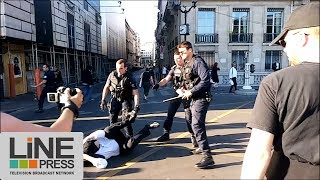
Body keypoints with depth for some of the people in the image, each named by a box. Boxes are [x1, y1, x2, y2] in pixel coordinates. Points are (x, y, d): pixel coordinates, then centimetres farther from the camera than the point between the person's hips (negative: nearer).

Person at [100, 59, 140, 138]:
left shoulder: (129, 77, -18)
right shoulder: (112, 74, -7)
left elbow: (135, 93, -21)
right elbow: (106, 87, 6)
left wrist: (136, 106, -29)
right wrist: (103, 100, 4)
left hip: (125, 100, -4)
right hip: (115, 99, 4)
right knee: (112, 120, 6)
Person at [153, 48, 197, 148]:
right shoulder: (174, 68, 6)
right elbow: (166, 79, 0)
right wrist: (158, 84, -19)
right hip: (177, 93, 6)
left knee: (189, 116, -5)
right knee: (170, 113, 9)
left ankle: (193, 137, 10)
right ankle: (166, 134, 23)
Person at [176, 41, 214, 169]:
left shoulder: (197, 62, -15)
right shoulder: (186, 64, 14)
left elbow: (205, 80, -24)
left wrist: (191, 92, -23)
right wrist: (183, 89, 4)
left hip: (201, 98, -10)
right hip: (194, 99, 10)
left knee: (197, 125, -17)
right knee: (197, 123, 21)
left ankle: (207, 157, -14)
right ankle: (202, 147, 41)